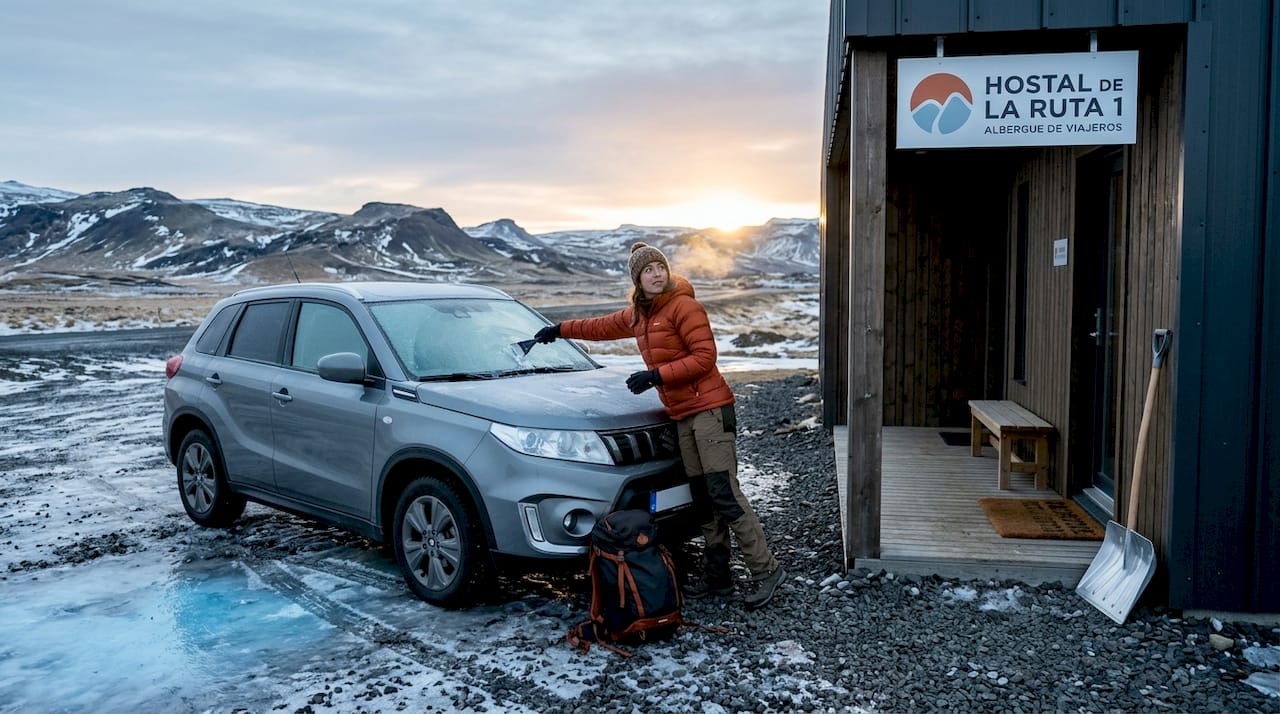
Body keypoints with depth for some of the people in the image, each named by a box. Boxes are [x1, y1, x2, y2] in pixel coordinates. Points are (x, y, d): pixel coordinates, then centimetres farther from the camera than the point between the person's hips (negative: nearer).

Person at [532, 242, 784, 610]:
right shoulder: (637, 315, 16)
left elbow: (705, 356, -14)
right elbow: (604, 326, 34)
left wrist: (655, 375, -16)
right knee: (703, 499, 8)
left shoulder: (683, 305, -9)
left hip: (710, 409, -7)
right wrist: (561, 329, 43)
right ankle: (717, 577, 13)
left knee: (725, 495, -11)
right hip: (682, 414, 8)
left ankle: (766, 569, -3)